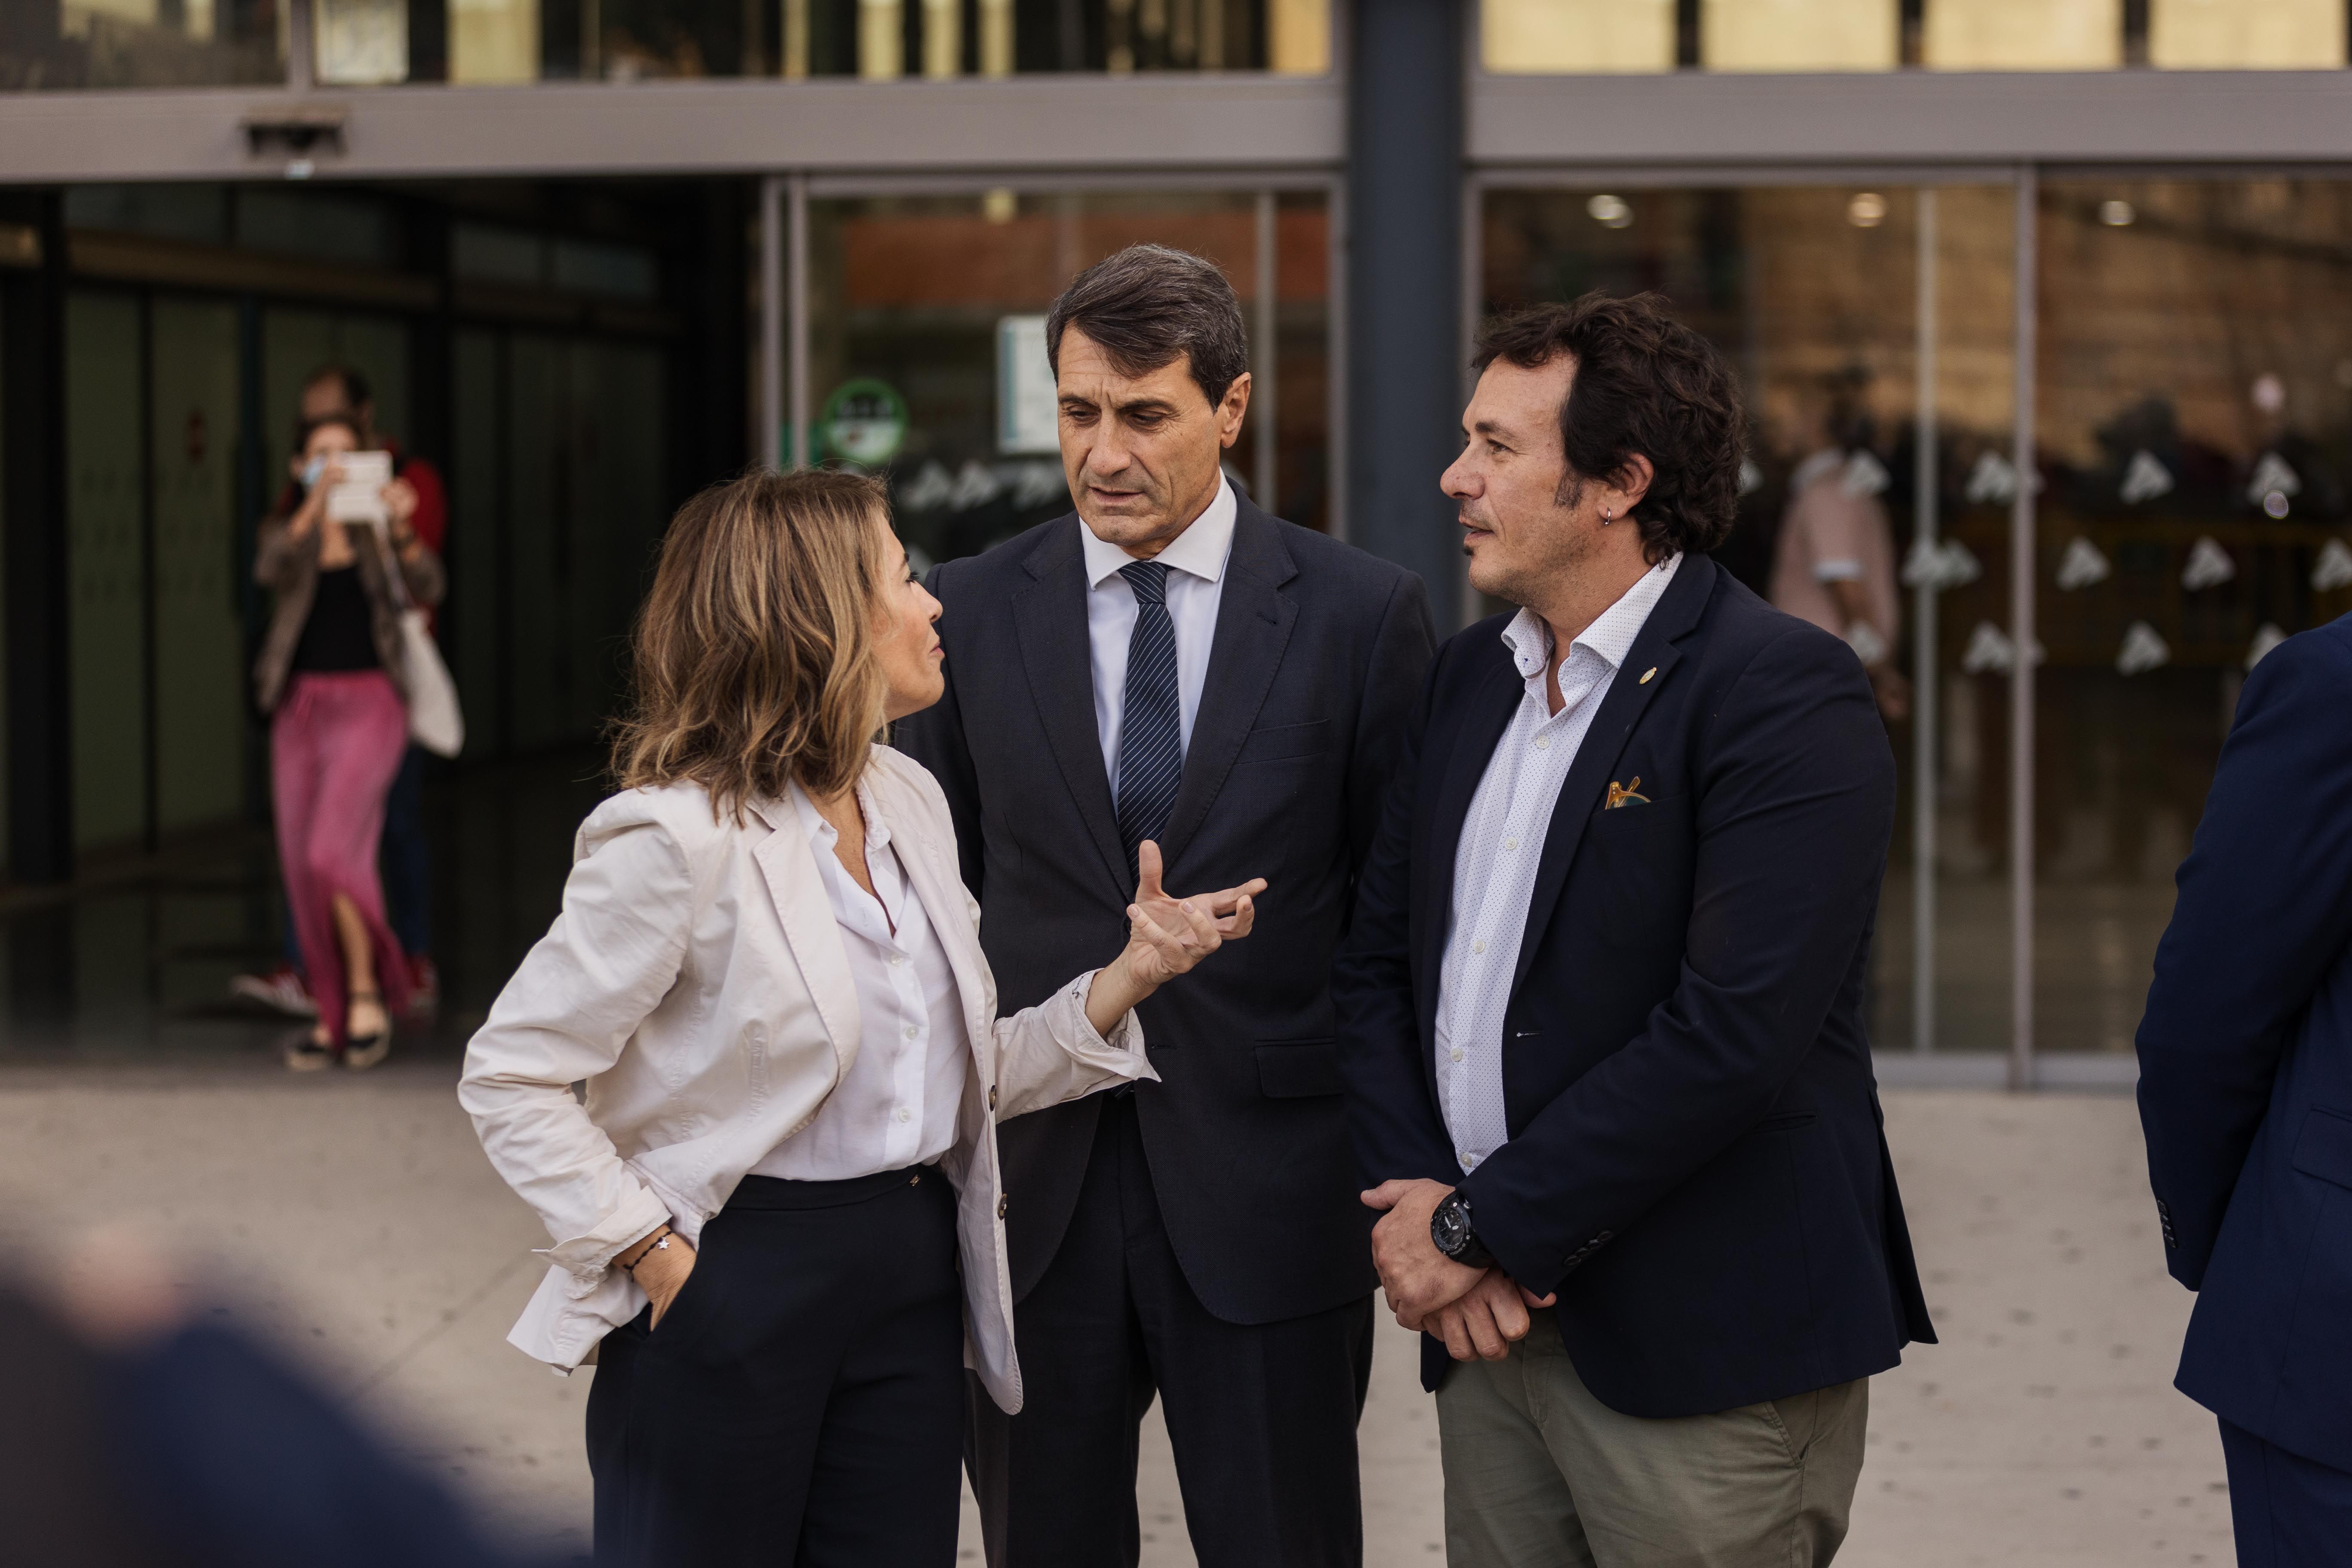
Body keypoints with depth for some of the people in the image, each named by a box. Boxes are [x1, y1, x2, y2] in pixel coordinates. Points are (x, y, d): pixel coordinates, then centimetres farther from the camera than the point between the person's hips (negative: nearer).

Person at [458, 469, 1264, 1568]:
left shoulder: (909, 802, 9)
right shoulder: (681, 838, -15)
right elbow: (508, 1079, -13)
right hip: (733, 1292, -7)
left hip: (912, 1284, 7)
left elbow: (970, 1077, 11)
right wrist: (654, 1254, -14)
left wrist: (1132, 970, -1)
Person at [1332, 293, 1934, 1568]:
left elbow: (1734, 1030, -21)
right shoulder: (1471, 675, 12)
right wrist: (1419, 1203, -5)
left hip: (1707, 1352, -6)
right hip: (1493, 1321, 7)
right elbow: (1375, 962, 12)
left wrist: (1480, 1228, -15)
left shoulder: (1784, 695, -13)